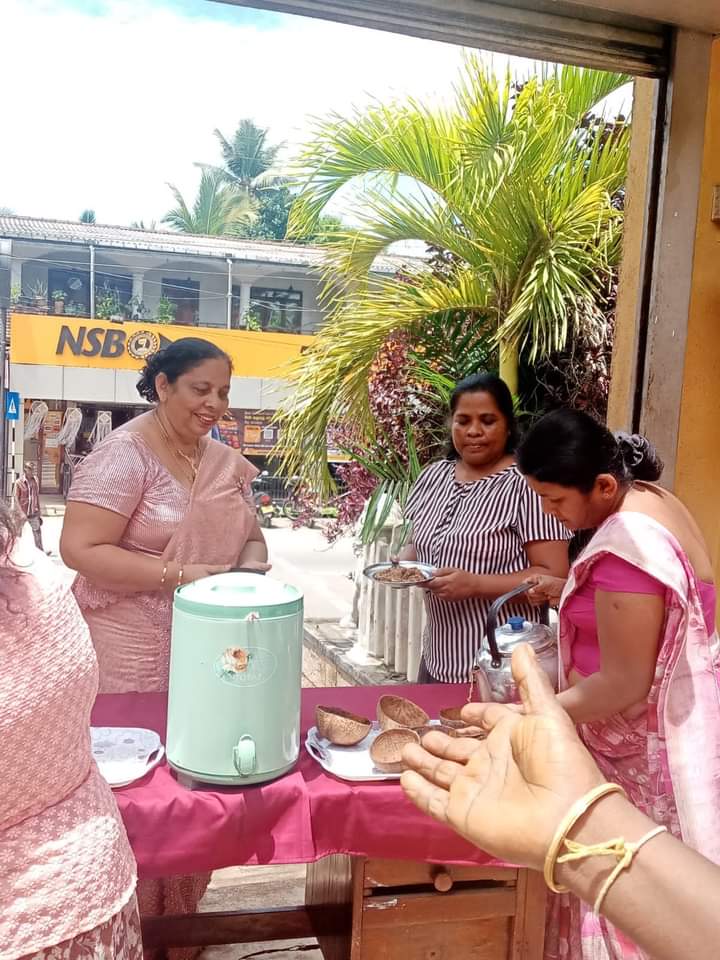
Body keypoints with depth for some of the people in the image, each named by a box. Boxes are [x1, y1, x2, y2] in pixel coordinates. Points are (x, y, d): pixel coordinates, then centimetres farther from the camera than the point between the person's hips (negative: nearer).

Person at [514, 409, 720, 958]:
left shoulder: (625, 543, -29)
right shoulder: (651, 499, 2)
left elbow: (624, 685, -25)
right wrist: (569, 595, 5)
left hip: (643, 745, -10)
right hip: (672, 723, 10)